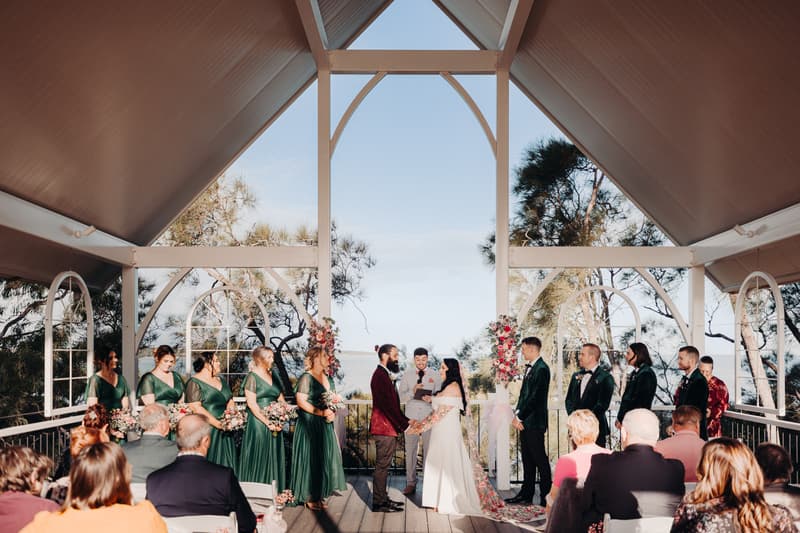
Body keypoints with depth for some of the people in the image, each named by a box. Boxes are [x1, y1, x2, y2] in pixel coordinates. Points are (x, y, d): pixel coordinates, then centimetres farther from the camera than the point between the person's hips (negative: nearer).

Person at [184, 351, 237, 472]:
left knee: (225, 464, 7)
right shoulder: (195, 383, -7)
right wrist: (217, 423, -20)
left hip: (224, 431, 7)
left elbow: (230, 401, 18)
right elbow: (195, 408, -16)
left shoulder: (221, 380, 16)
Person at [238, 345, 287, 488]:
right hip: (258, 422, -7)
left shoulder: (273, 375, 13)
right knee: (259, 459, -3)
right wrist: (267, 421, -18)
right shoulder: (252, 377, -7)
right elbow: (251, 403, -14)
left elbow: (281, 399, 14)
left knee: (274, 458, 9)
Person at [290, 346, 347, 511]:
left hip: (325, 425, 8)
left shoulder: (328, 379, 14)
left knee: (326, 458, 8)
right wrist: (321, 412, -20)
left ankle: (320, 494, 17)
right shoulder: (306, 378, -10)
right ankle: (310, 497, 5)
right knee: (311, 458, -3)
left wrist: (333, 413, -1)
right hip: (309, 424, -8)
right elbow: (301, 401, -17)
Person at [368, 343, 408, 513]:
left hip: (388, 427, 10)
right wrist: (404, 424, -17)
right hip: (384, 428, -10)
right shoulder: (380, 376, -17)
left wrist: (404, 421, 11)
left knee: (383, 466, 16)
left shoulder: (384, 375, 16)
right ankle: (378, 503, 2)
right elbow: (387, 405, -21)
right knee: (382, 466, -4)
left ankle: (383, 499, 24)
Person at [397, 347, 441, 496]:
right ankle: (411, 483, 13)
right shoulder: (407, 375, 6)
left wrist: (432, 399, -19)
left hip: (429, 418, -1)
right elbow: (401, 396, 2)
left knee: (429, 451, 2)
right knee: (410, 451, 4)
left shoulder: (435, 375, 3)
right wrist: (412, 391, -16)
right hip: (411, 418, 1)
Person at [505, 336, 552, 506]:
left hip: (535, 422, -9)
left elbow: (535, 397, -18)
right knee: (527, 459, 13)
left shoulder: (541, 369, -14)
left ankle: (546, 496, 5)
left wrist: (519, 417, -14)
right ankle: (526, 494, 19)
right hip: (525, 422, 9)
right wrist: (517, 415, 5)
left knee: (540, 459, -2)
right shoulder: (529, 368, 15)